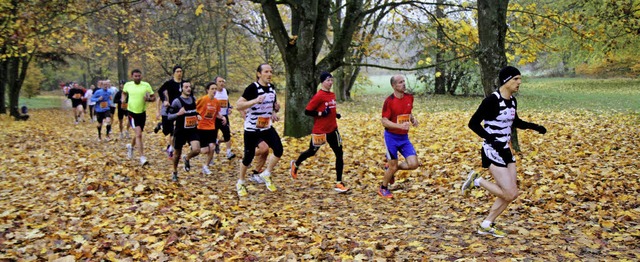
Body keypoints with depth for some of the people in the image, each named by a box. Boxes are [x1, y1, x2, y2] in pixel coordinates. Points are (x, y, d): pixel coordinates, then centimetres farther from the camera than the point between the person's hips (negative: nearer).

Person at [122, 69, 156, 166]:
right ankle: (142, 157, -14)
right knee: (139, 134, -16)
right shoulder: (128, 85, -1)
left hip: (142, 113, 2)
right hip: (132, 112, -2)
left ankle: (131, 146, 50)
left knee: (138, 134, 17)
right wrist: (123, 99, 1)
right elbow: (124, 93, 20)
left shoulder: (146, 85, -3)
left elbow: (154, 97, 1)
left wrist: (149, 99, -20)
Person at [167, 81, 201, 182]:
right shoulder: (177, 101, -11)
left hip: (192, 130, 3)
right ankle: (174, 172, 34)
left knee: (196, 150, -17)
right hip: (180, 131, -3)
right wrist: (178, 114, -27)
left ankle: (187, 158, 18)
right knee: (178, 153, 11)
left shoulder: (193, 99, 6)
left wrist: (198, 116, 5)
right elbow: (169, 117, -10)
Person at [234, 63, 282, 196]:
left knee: (279, 150, -6)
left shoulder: (272, 87, 5)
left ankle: (266, 175, 16)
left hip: (267, 127, 6)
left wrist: (272, 112, 7)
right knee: (249, 156, 2)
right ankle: (240, 183, 22)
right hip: (252, 128, -6)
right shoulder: (252, 88, -17)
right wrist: (255, 100, -33)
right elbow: (238, 105, -22)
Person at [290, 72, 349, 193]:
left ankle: (339, 183, 3)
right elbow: (307, 111, -16)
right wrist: (321, 113, -23)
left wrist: (336, 114, 6)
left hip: (332, 129, 6)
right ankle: (295, 164, 43)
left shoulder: (332, 95, 8)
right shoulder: (318, 96, -16)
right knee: (312, 152, 13)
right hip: (320, 131, -6)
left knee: (339, 154, -1)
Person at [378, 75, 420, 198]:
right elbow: (384, 122, -16)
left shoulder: (409, 97, 2)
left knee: (414, 164, -4)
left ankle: (391, 169, 22)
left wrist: (413, 119, -1)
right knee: (393, 166, 0)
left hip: (404, 137, 6)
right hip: (391, 137, -5)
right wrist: (400, 126, -29)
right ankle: (383, 189, 26)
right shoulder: (389, 101, -16)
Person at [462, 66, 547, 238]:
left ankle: (486, 226, 20)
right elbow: (473, 123, -18)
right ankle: (477, 181, 7)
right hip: (493, 151, -8)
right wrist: (492, 140, -25)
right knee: (510, 194, -12)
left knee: (511, 194, 8)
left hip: (505, 151, 9)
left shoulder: (512, 101, 7)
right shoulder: (492, 100, -18)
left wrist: (534, 127, 11)